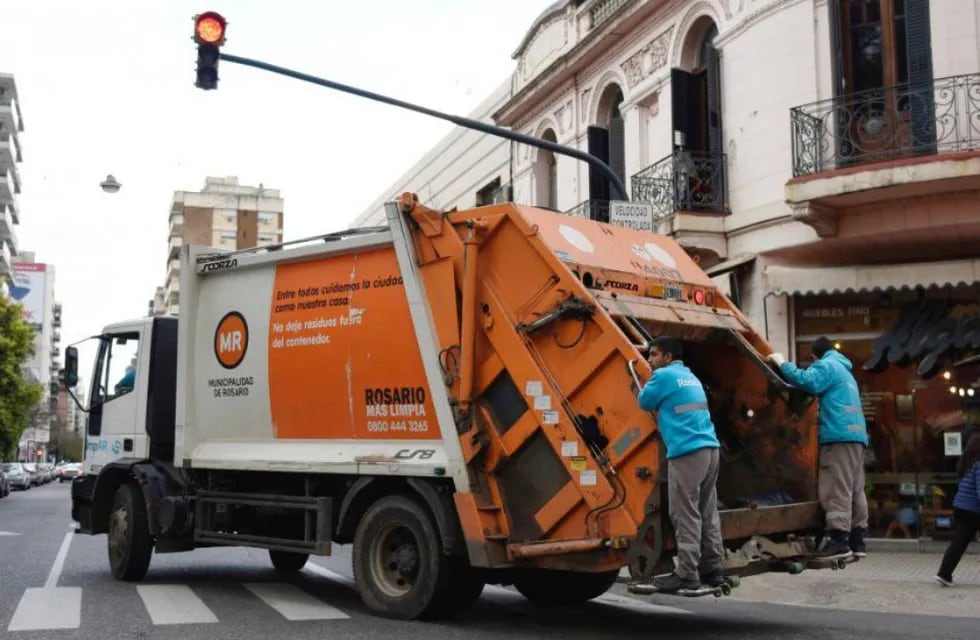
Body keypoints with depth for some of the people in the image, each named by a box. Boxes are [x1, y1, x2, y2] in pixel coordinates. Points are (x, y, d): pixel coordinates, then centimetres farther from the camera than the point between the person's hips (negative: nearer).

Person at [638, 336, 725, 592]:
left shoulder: (664, 375, -4)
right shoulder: (690, 377, 22)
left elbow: (645, 402, 7)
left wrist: (649, 382, 22)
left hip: (687, 452, -9)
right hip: (709, 449, 9)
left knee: (686, 515, -6)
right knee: (707, 512, 11)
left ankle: (687, 574, -5)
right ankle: (713, 569, 15)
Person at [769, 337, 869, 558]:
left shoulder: (827, 365, 0)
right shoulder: (844, 371, 31)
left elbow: (807, 381, -19)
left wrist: (783, 364, -9)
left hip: (839, 436, -10)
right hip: (856, 435, 10)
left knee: (837, 489, -13)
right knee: (855, 490, 8)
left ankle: (839, 540, -17)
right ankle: (857, 540, 9)